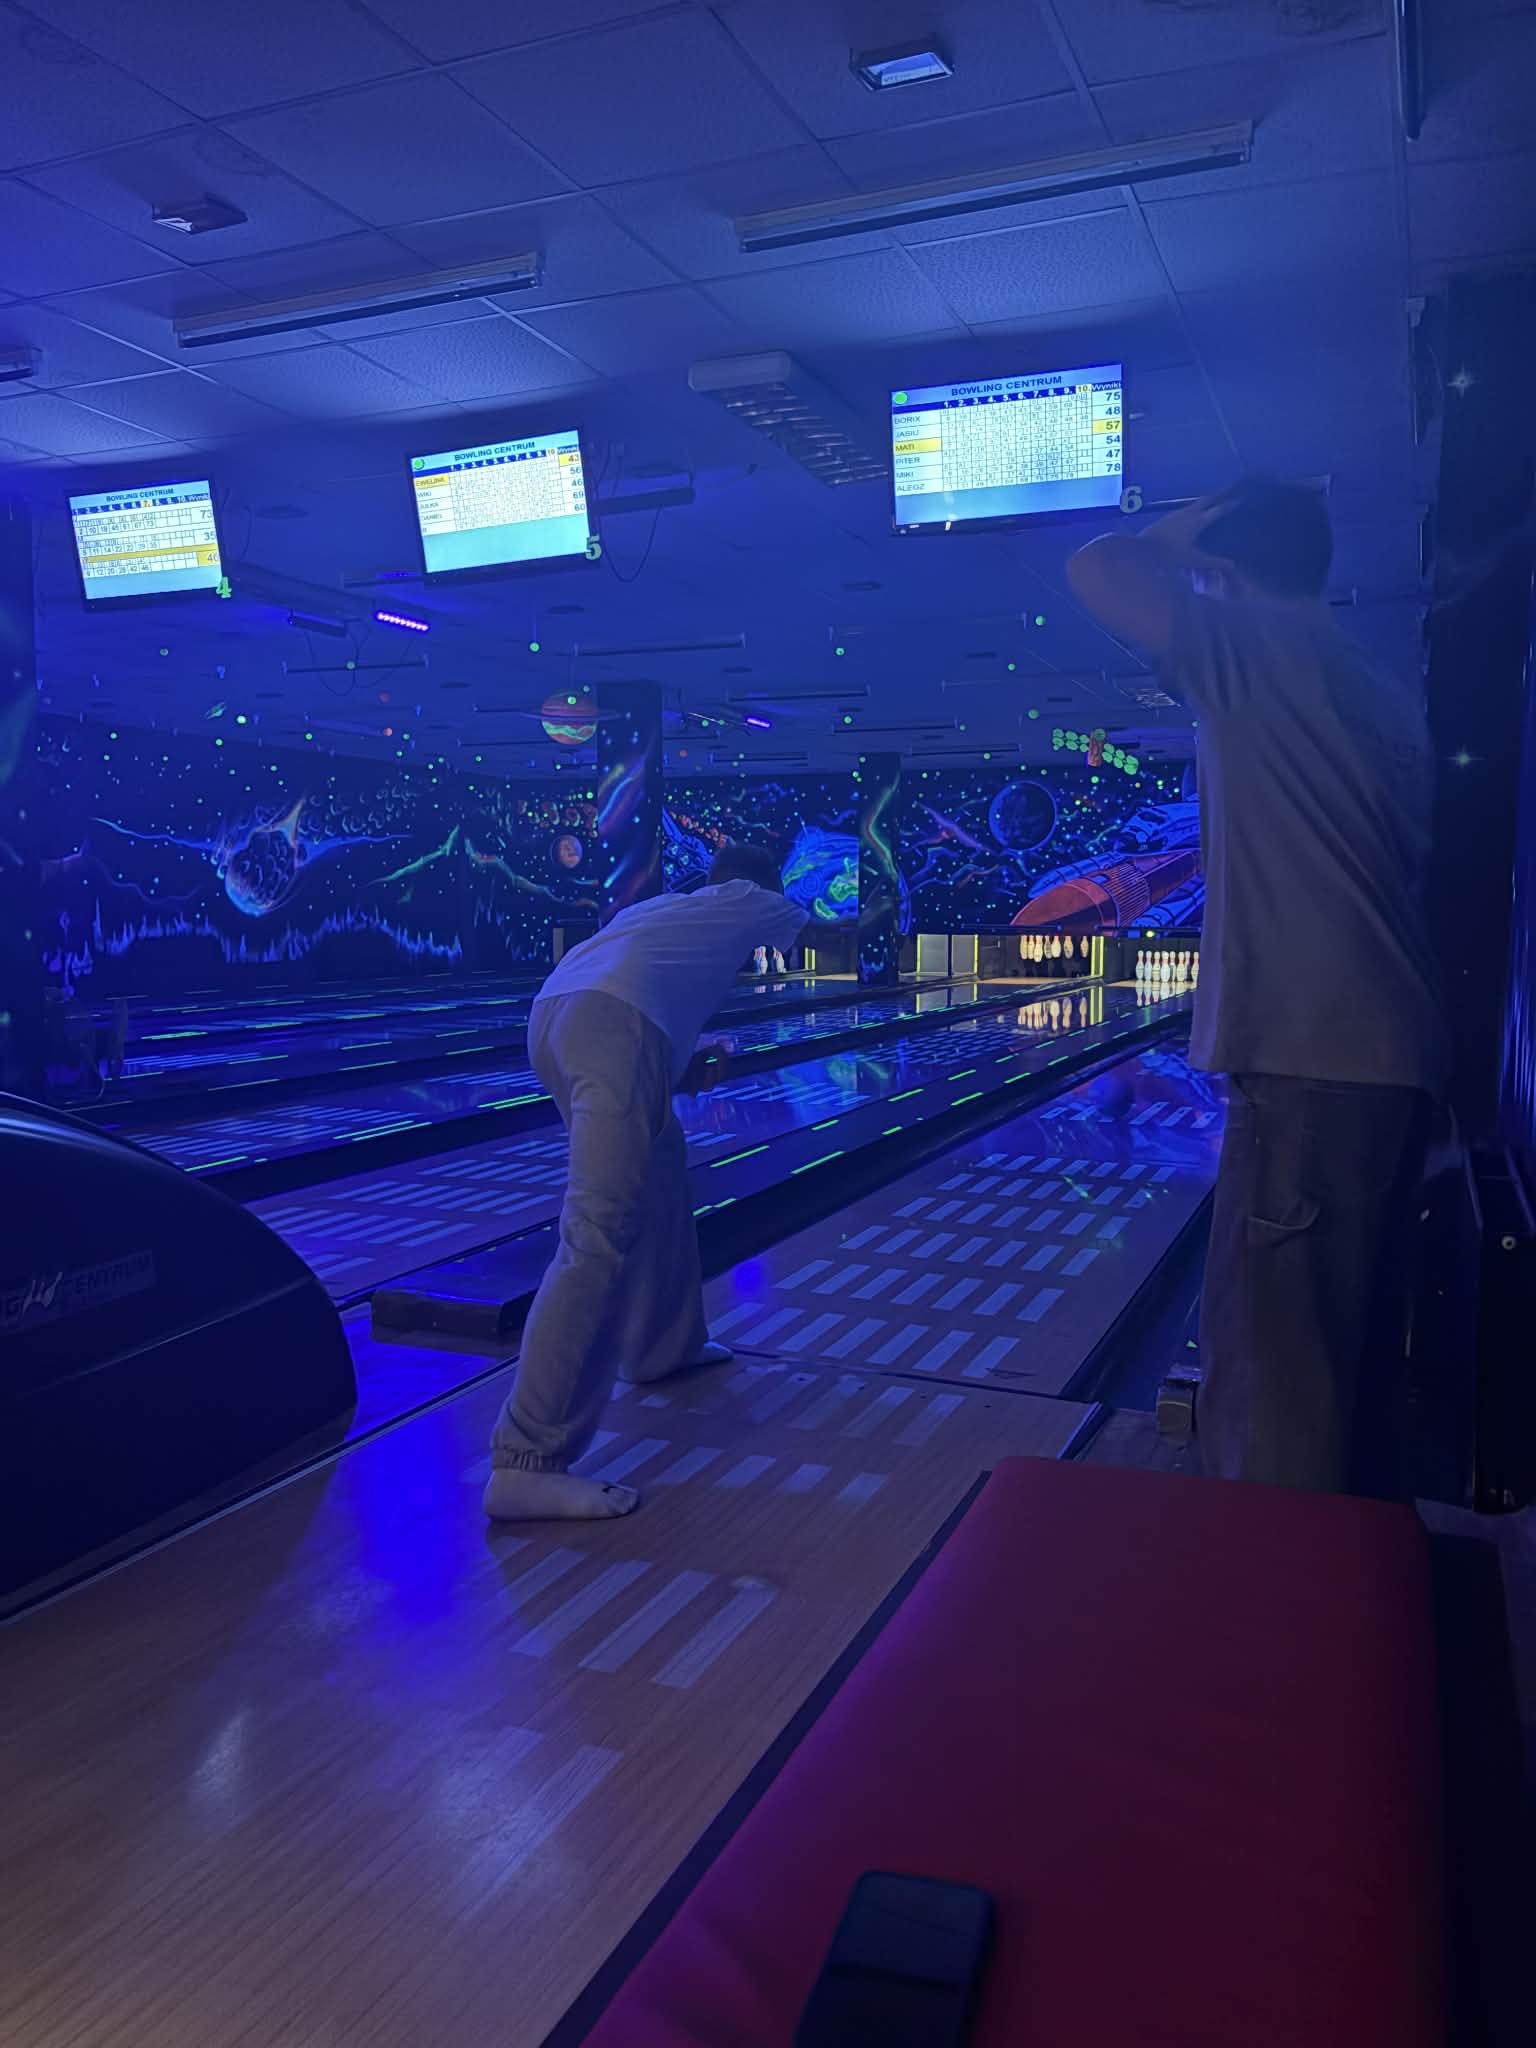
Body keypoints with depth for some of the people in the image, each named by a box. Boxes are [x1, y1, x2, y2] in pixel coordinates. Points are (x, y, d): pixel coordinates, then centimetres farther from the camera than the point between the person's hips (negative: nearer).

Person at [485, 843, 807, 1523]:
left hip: (554, 1016, 8)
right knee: (601, 1233, -14)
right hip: (614, 1026, -8)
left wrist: (680, 1067, 26)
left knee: (660, 1166, 29)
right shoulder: (746, 900, 27)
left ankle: (663, 1343, 42)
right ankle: (526, 1465, -19)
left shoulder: (663, 907, 40)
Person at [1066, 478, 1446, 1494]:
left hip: (1314, 1055, -9)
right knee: (1354, 1332, 18)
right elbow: (1417, 864, 19)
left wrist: (1182, 532, 8)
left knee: (1270, 1344, -4)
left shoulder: (1253, 649, -7)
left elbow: (1099, 569, -10)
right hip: (1394, 1049, 9)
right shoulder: (1389, 698, 17)